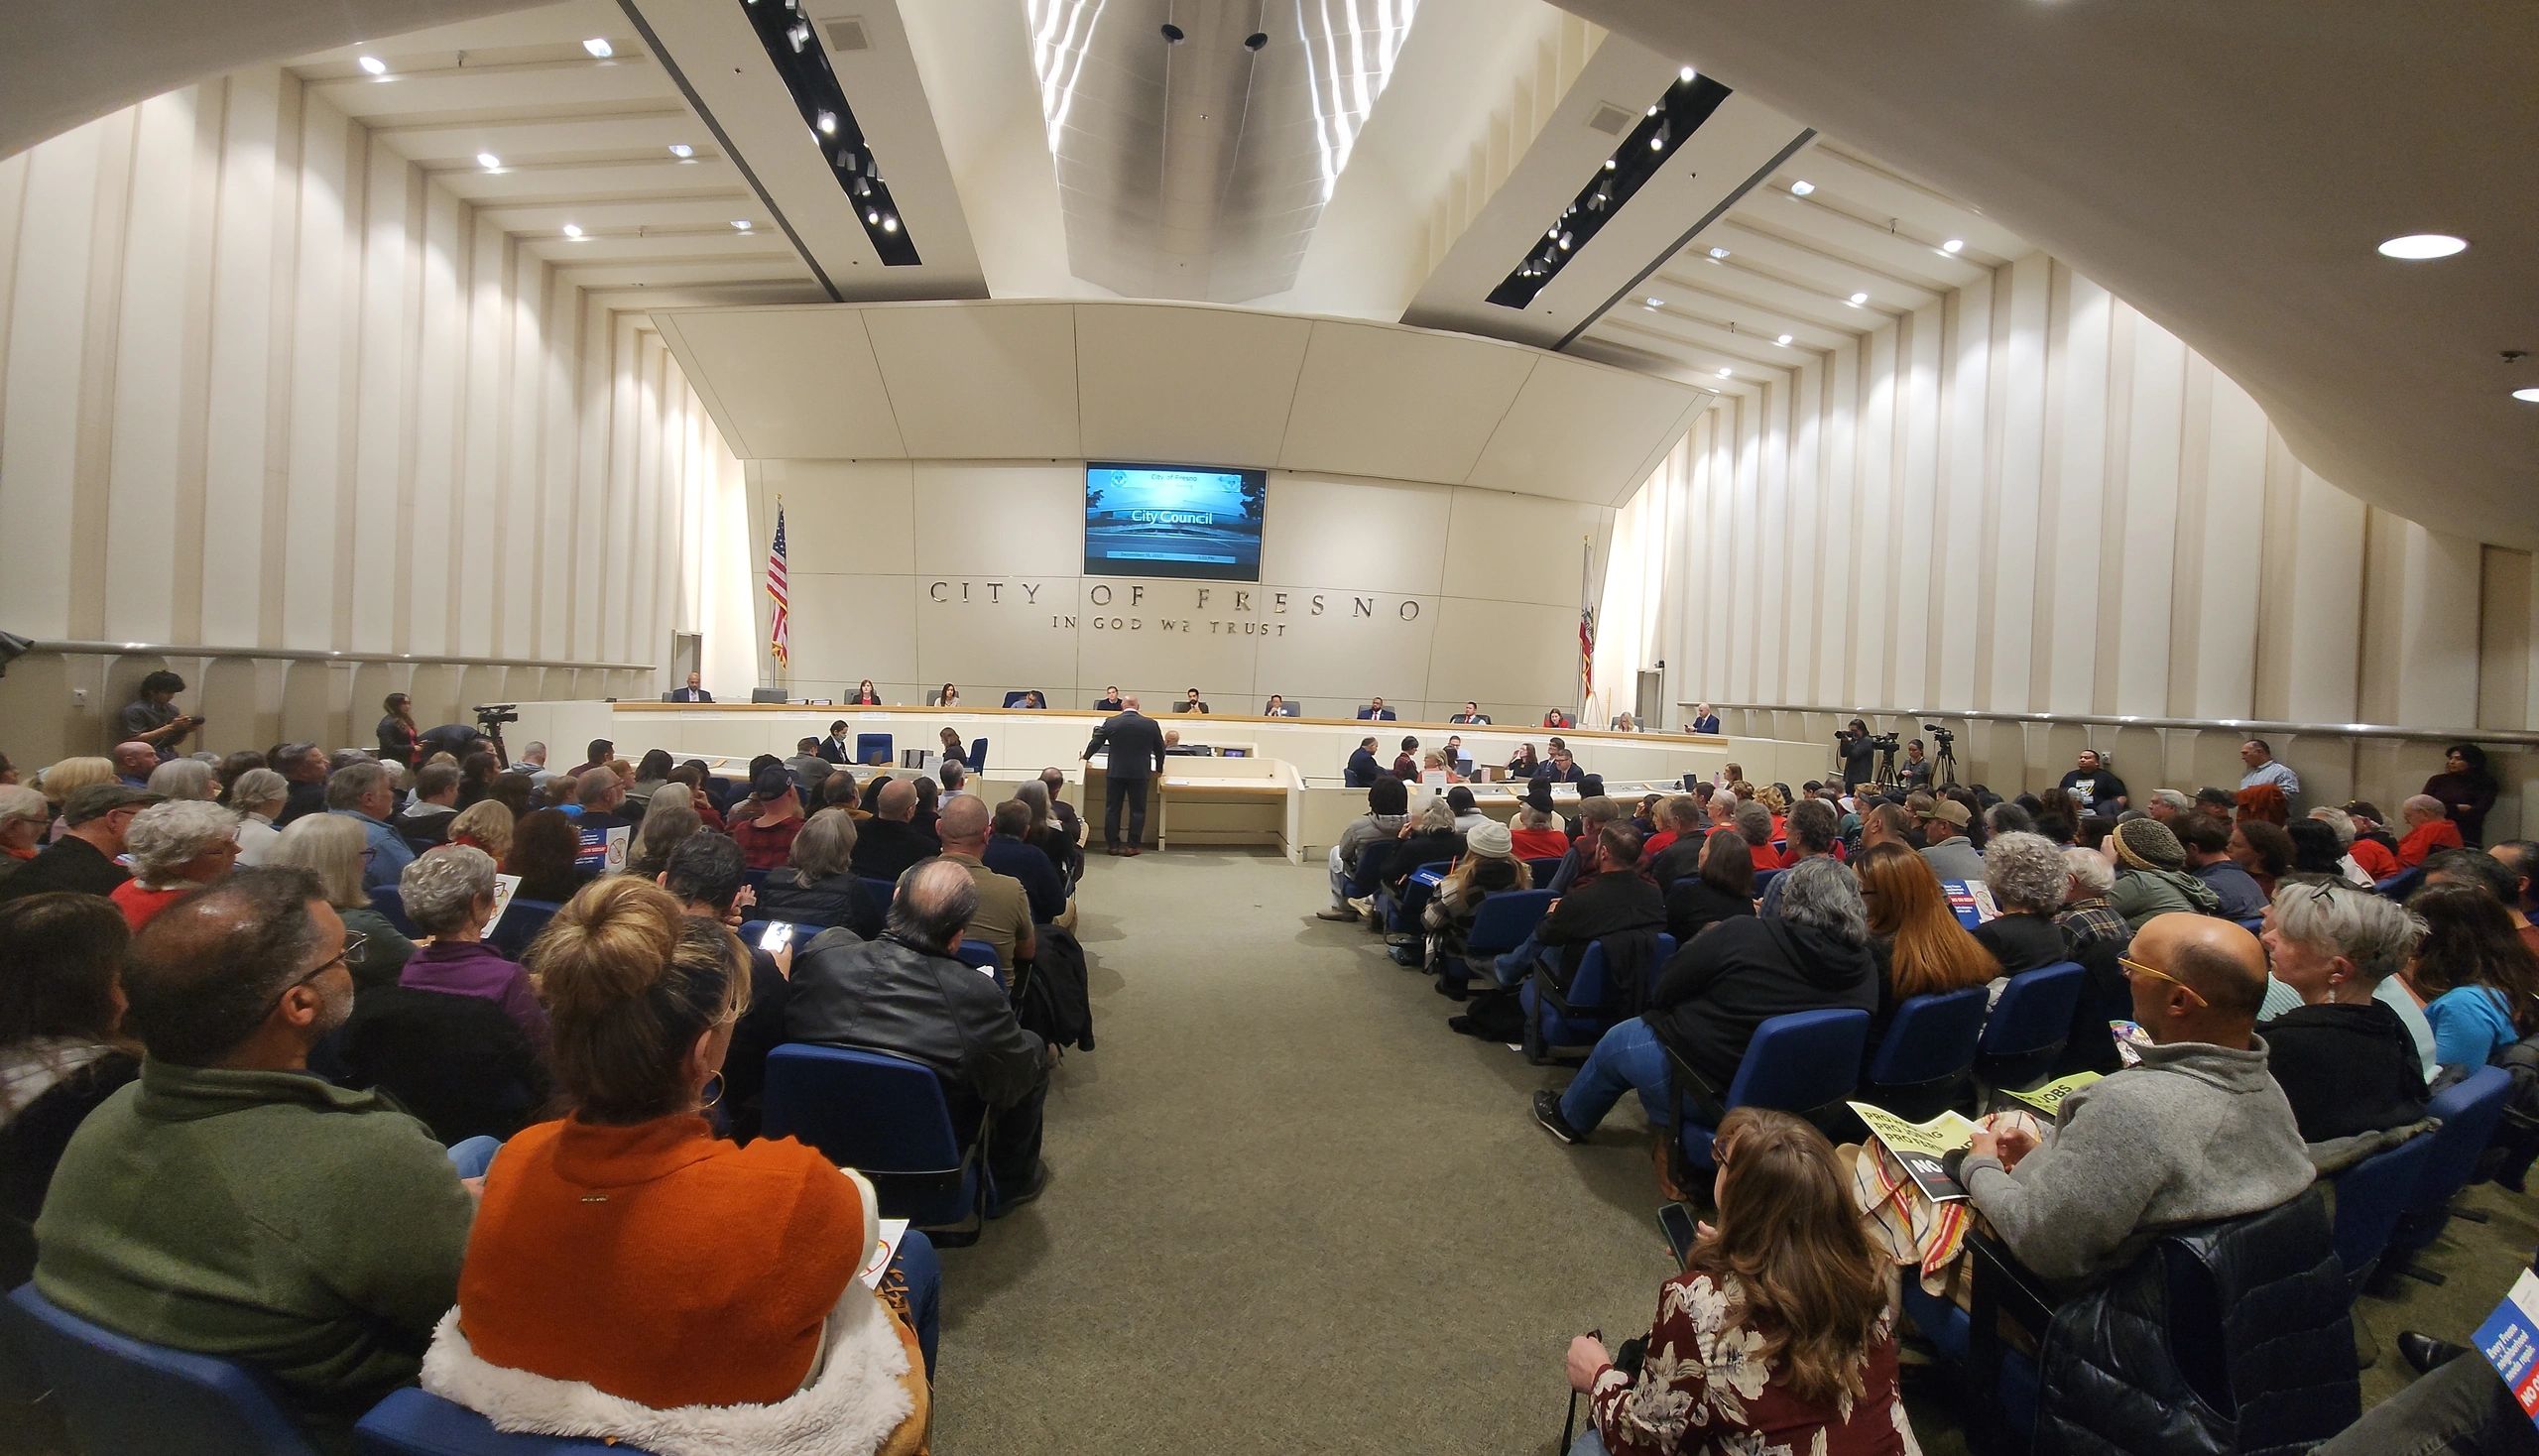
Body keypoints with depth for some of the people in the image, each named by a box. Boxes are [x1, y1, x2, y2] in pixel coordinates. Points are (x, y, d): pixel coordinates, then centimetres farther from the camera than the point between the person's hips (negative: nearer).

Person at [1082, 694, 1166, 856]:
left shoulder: (1111, 722, -3)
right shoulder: (1151, 724, -2)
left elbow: (1096, 742, 7)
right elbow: (1160, 749, 7)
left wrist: (1085, 756, 26)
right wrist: (1159, 768, 22)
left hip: (1116, 772, 0)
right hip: (1140, 773, 0)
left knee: (1112, 809, 10)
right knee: (1137, 810, 6)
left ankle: (1112, 845, 12)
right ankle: (1133, 846, 6)